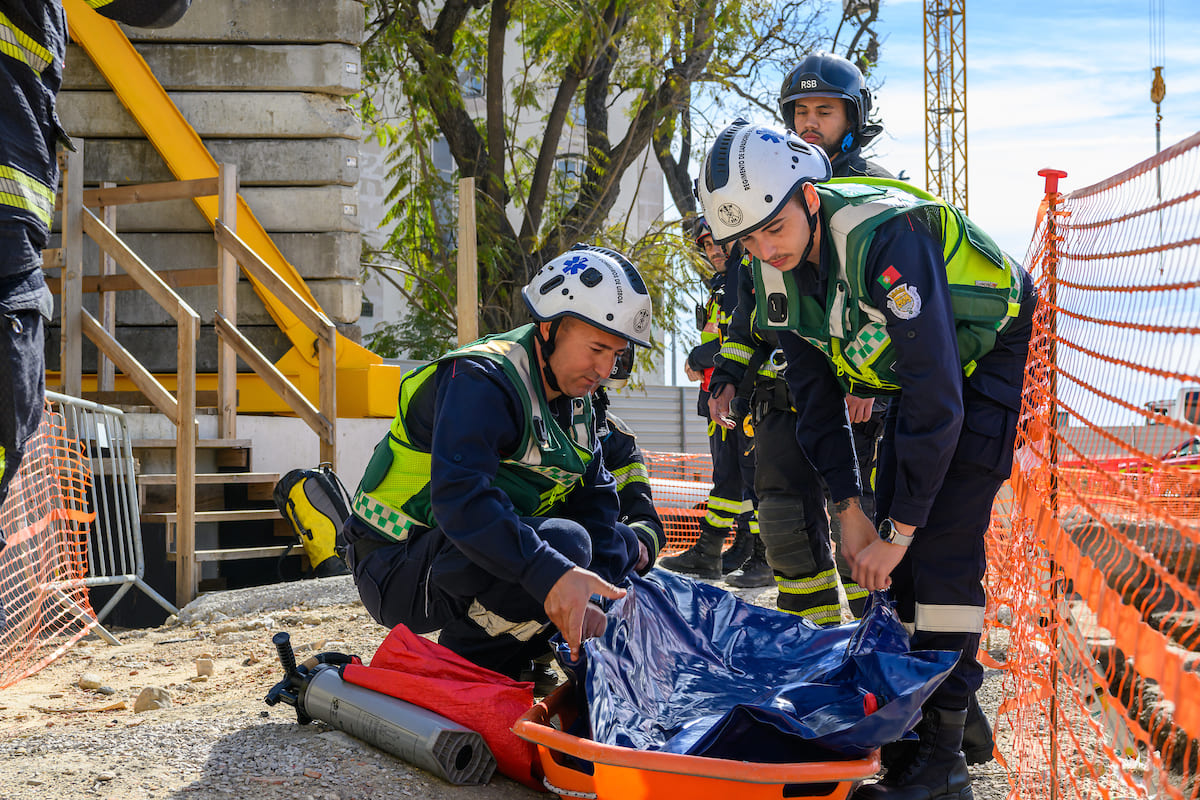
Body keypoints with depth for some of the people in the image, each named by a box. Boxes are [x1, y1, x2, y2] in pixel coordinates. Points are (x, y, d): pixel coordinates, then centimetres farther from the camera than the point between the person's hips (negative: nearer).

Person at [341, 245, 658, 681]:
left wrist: (588, 596, -13)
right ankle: (463, 664, -14)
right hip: (400, 568, -9)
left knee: (630, 543, 8)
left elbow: (594, 498, 5)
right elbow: (459, 498, -36)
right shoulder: (480, 379, -22)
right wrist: (552, 575, -47)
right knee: (564, 541, -32)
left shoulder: (575, 402, 8)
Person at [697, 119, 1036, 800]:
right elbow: (815, 393, -3)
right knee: (896, 546, 2)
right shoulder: (776, 271, -12)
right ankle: (919, 704, 13)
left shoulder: (884, 237, -36)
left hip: (990, 357, -8)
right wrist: (849, 509, -11)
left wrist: (900, 531, -32)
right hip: (914, 374, 8)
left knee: (943, 537, -16)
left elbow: (936, 395, -36)